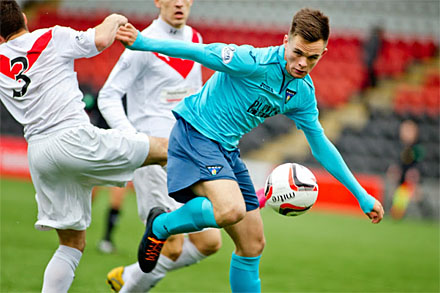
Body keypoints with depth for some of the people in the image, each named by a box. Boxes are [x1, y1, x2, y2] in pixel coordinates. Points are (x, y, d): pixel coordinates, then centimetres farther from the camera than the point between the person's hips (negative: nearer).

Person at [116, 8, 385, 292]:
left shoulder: (303, 93, 3)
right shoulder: (253, 62, -20)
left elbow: (321, 146, 14)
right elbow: (198, 52, -19)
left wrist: (362, 195, 16)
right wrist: (142, 42, -27)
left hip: (228, 149, 8)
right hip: (195, 135, -8)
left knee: (253, 245, 7)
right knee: (232, 209, -33)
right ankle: (160, 226, -6)